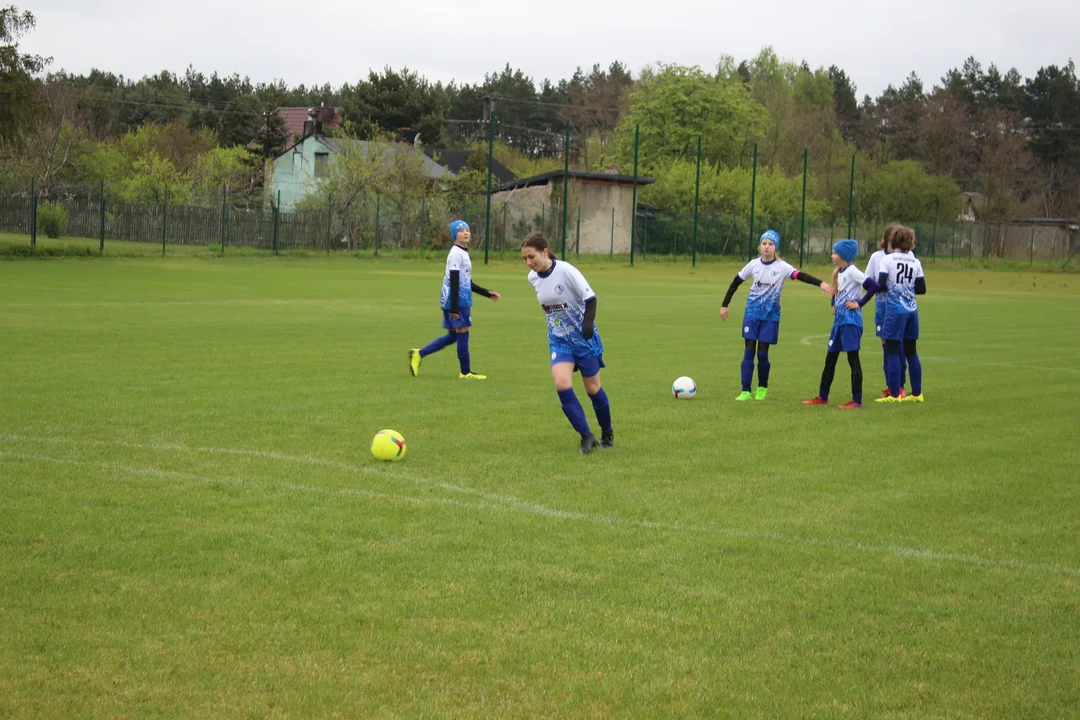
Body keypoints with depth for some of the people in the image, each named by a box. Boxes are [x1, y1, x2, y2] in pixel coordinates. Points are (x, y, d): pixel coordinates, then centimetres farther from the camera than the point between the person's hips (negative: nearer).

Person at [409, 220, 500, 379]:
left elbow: (467, 283, 26)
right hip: (457, 301, -10)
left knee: (453, 336, 11)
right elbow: (454, 282, -17)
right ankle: (466, 372, 2)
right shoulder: (456, 253, -11)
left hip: (461, 301, 10)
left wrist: (487, 293, 23)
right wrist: (454, 307, -21)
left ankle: (418, 354, 12)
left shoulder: (463, 253, 20)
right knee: (462, 333, -5)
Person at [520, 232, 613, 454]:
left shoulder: (566, 271, -20)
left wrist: (588, 322, -33)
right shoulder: (533, 278, -1)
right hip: (559, 340, 4)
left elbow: (590, 299, -17)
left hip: (583, 338, -4)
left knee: (593, 388, 6)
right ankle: (587, 436, -12)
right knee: (561, 384, -18)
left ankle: (607, 433, 31)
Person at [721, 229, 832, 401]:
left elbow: (801, 275, -23)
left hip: (771, 315, -2)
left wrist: (820, 283, -39)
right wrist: (725, 305, 9)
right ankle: (745, 391, 0)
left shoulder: (781, 267, -9)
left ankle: (762, 388, 21)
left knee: (763, 353, -2)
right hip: (752, 312, 2)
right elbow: (736, 283, 9)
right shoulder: (754, 264, -1)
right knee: (749, 351, -3)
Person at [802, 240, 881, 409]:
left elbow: (873, 286, -22)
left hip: (851, 321, -9)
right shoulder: (838, 272, 14)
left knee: (853, 359, -5)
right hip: (839, 320, 9)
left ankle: (857, 400, -1)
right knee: (830, 359, 13)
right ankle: (822, 397, 21)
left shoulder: (852, 271, -13)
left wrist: (859, 303, -17)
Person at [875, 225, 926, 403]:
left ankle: (894, 394, -2)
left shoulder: (888, 260, -6)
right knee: (911, 352, 12)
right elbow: (922, 289, 7)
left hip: (895, 310, -5)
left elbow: (880, 285, -13)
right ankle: (917, 393, 16)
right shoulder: (916, 262, 6)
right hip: (912, 310, 5)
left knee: (893, 351, -1)